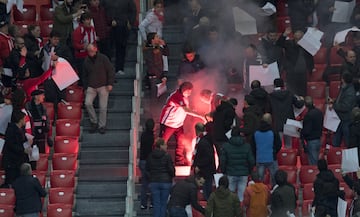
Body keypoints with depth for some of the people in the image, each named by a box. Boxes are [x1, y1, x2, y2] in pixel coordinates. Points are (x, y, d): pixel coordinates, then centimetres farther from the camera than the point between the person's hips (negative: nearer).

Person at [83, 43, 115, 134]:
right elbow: (85, 75, 18)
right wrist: (85, 87, 15)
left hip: (103, 86, -3)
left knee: (103, 107, -2)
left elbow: (111, 71, -2)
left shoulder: (103, 58, -4)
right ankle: (94, 122, 2)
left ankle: (102, 126, 9)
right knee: (88, 103, -15)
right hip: (91, 87, 3)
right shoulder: (86, 61, 8)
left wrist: (110, 83, -9)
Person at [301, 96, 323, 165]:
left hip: (311, 141, -8)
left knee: (313, 163, -1)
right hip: (318, 140, 8)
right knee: (316, 161, 17)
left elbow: (306, 131, -20)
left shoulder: (308, 115, -22)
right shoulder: (319, 112, 2)